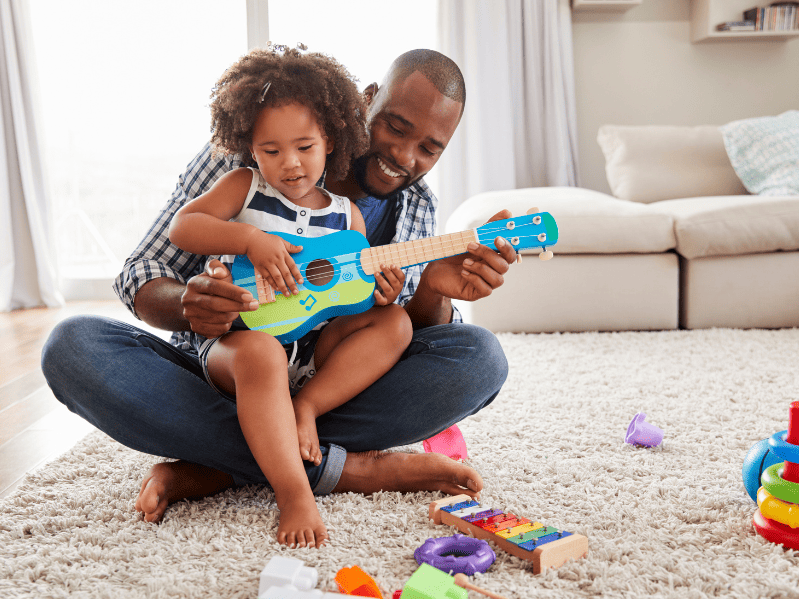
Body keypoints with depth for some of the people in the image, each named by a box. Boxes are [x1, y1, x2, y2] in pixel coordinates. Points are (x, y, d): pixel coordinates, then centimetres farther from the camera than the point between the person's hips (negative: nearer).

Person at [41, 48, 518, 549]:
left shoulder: (418, 210, 3)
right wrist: (188, 305, -31)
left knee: (480, 356, -22)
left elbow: (405, 341, -2)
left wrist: (433, 295, -25)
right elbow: (141, 274, -7)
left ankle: (217, 468, -25)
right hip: (221, 382, -1)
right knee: (72, 345, -28)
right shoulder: (240, 158, -7)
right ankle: (343, 467, -30)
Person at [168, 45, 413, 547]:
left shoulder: (345, 214, 11)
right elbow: (181, 227, -9)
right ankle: (294, 495, -37)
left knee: (396, 323, -14)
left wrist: (381, 295, -11)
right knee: (260, 353, -40)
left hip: (316, 348, 4)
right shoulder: (244, 187, 4)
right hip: (237, 336, -4)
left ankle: (305, 405, -23)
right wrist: (250, 239, -23)